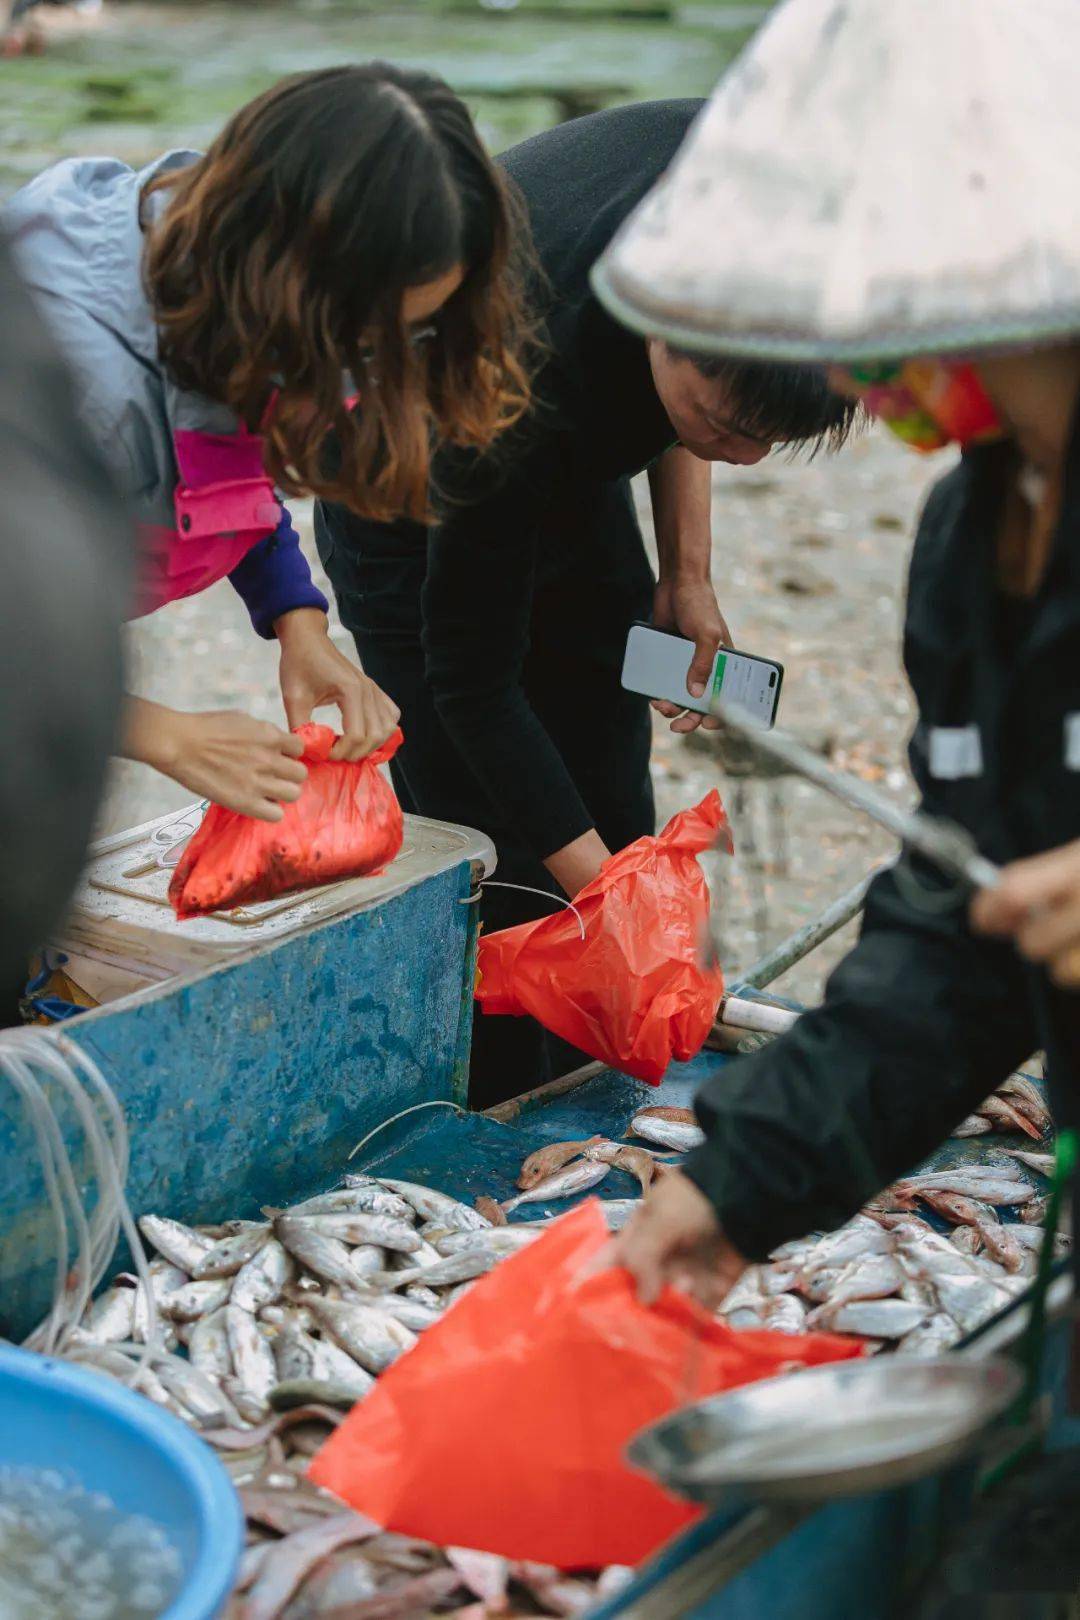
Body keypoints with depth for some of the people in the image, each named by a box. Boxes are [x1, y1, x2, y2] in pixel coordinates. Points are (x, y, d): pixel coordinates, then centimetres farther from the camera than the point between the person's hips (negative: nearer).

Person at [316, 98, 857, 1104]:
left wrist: (687, 568, -6)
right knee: (494, 878, -9)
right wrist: (604, 895, -32)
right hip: (413, 520, -6)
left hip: (578, 479, 6)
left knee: (613, 825, 5)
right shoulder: (521, 379, -42)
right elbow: (473, 679, -29)